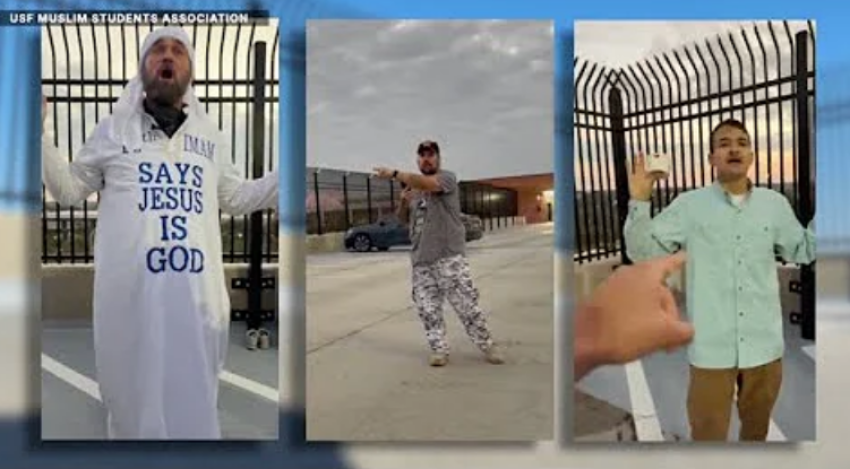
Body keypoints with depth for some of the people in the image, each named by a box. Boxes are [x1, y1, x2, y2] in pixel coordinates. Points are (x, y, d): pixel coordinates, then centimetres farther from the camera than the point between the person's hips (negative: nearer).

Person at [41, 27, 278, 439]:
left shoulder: (210, 136, 15)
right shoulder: (112, 130, 10)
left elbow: (236, 197, 23)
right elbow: (69, 190, 14)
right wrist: (39, 131, 3)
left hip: (197, 291, 2)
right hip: (129, 290, -1)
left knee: (194, 401, 10)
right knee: (134, 396, 9)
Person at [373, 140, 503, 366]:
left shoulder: (447, 177, -3)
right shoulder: (414, 187, 17)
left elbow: (427, 183, -26)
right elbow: (404, 220, 23)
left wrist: (395, 174, -26)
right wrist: (403, 202, 2)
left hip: (449, 256, -6)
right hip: (421, 259, 6)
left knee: (466, 303, -5)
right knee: (427, 308, 5)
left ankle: (487, 345, 7)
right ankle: (439, 349, 17)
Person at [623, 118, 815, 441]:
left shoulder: (775, 203, 4)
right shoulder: (689, 205, -5)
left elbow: (803, 251, 16)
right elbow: (643, 252, -5)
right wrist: (639, 202, -17)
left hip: (764, 343, 3)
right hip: (711, 346, -3)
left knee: (757, 429, 23)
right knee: (707, 433, 10)